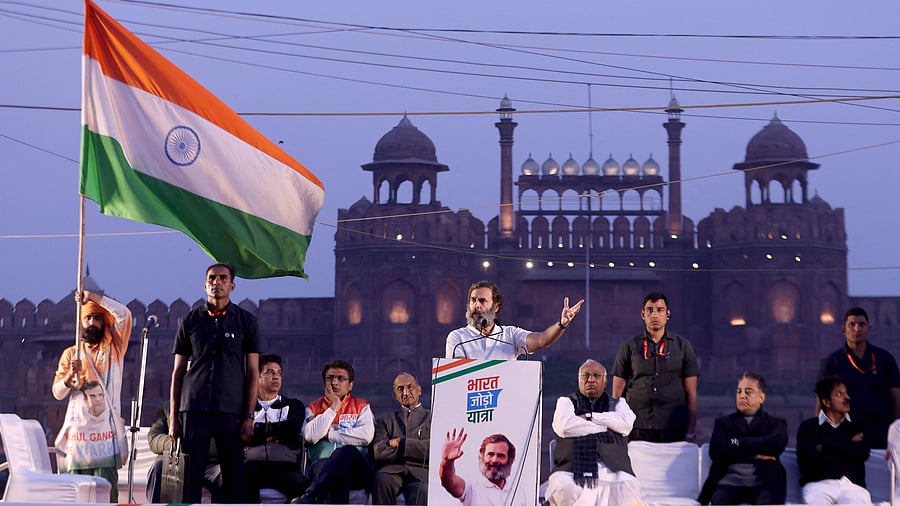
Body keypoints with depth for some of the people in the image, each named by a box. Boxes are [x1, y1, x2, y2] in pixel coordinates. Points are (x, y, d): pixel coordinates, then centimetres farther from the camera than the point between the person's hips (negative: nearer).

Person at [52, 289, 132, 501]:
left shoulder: (115, 348, 13)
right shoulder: (71, 353, 17)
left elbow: (124, 314, -3)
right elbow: (57, 393, 10)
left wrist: (93, 297, -4)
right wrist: (70, 376, -9)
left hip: (107, 427, -2)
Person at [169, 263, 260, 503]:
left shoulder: (246, 321, 7)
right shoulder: (191, 321, 11)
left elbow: (252, 372, 6)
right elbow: (178, 371, 12)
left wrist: (249, 416, -2)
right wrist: (173, 417, 5)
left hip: (231, 411, -1)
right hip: (193, 409, 1)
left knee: (234, 478, -2)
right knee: (190, 476, -1)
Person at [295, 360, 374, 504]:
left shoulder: (362, 406, 18)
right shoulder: (313, 408, 21)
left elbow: (366, 436, -3)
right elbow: (310, 436, -1)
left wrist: (329, 434, 0)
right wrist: (334, 407, 3)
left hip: (356, 470, 0)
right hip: (322, 467, 0)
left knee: (346, 451, -38)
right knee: (338, 474, -39)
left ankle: (309, 498, -47)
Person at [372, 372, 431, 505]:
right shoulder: (385, 420, 27)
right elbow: (379, 450, 7)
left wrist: (401, 443, 2)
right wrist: (416, 448, 3)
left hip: (420, 471, -2)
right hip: (392, 469, 2)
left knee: (422, 490, -38)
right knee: (381, 480, -36)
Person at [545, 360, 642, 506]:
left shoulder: (617, 404, 26)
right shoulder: (566, 402, 21)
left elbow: (626, 423, 3)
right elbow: (563, 426, -2)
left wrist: (589, 417, 3)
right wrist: (604, 427, 4)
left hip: (612, 468, 1)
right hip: (573, 466, -1)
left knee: (629, 487, -31)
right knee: (563, 486, -35)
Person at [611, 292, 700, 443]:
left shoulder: (682, 346, 9)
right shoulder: (629, 347, 8)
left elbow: (691, 393, 7)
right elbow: (617, 392, 8)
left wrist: (691, 432, 1)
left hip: (674, 430, 0)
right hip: (637, 429, 0)